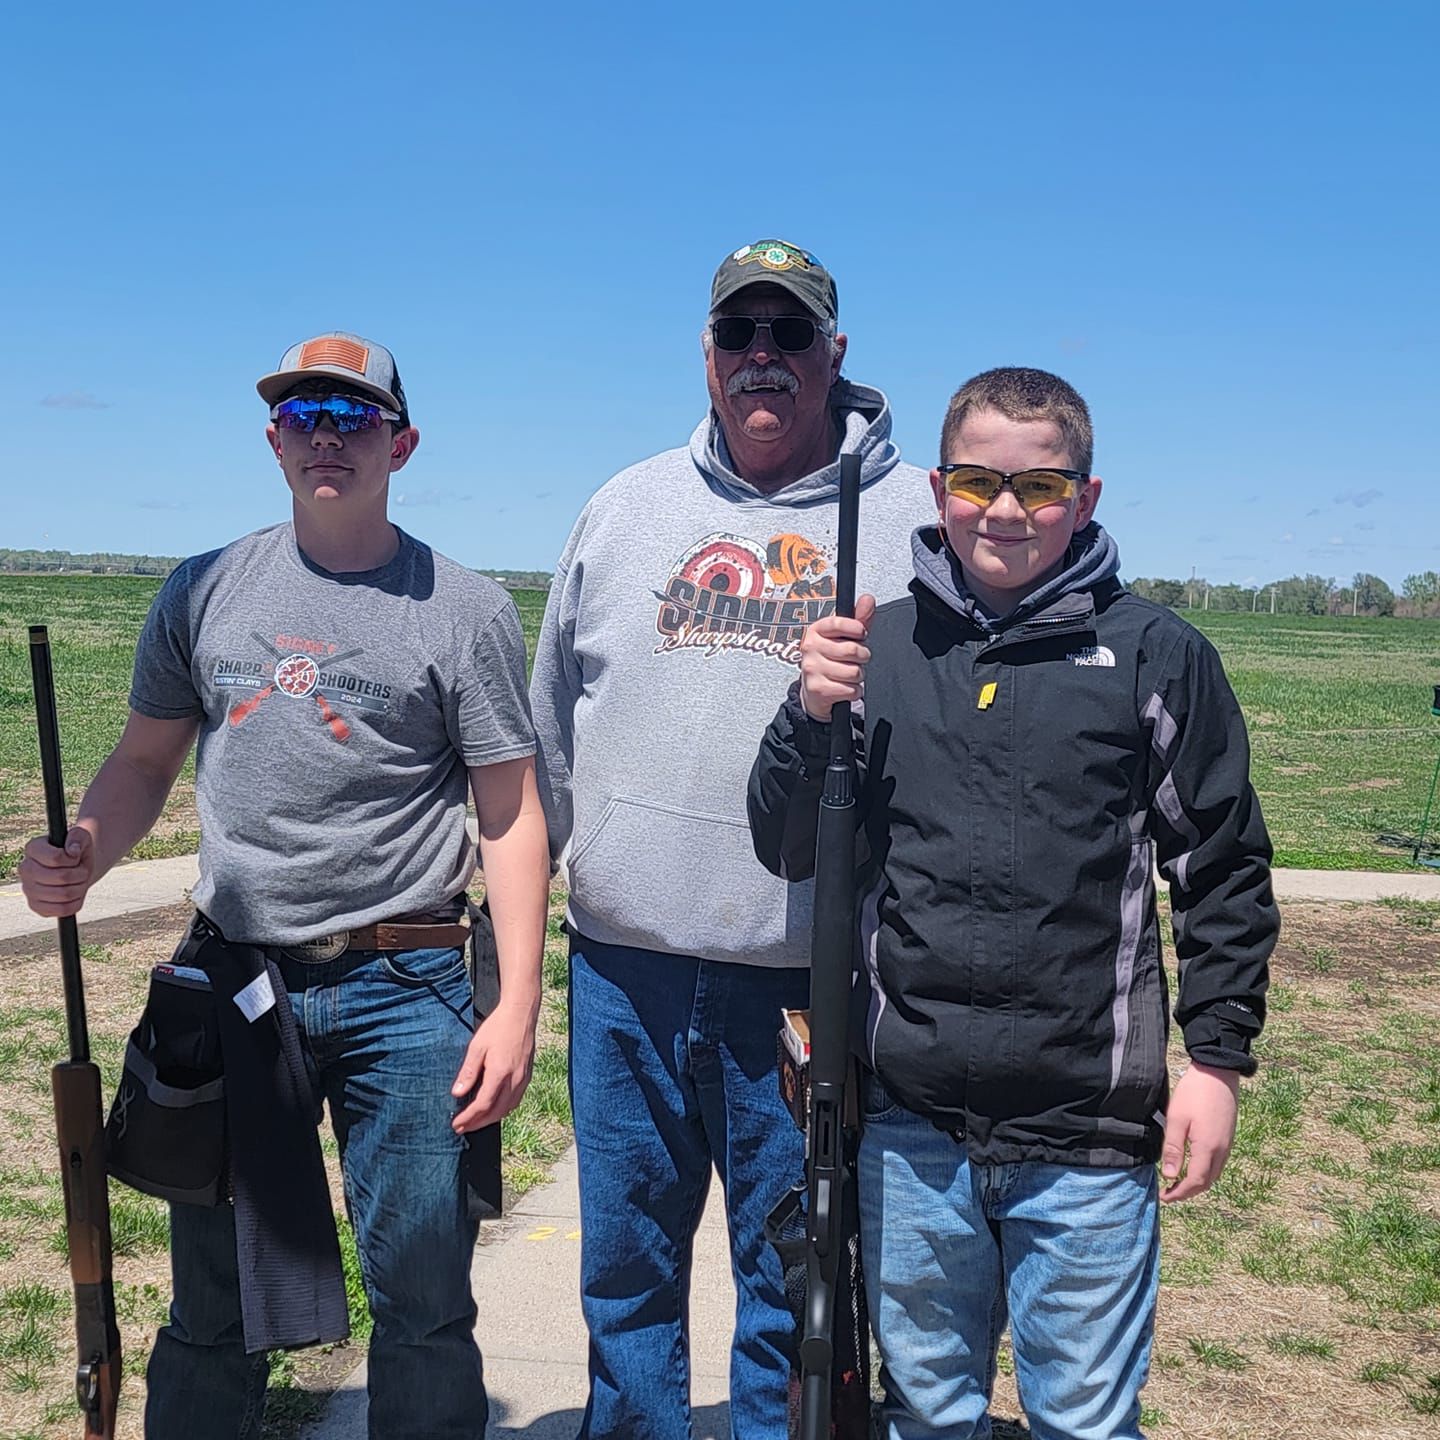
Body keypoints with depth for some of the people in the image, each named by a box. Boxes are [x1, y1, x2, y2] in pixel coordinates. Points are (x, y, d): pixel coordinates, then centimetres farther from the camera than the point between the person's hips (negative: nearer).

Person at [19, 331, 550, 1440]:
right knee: (213, 1302, 16)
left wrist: (519, 1007, -10)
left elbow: (513, 815, -4)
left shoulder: (466, 610, -2)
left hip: (404, 993, -2)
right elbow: (145, 759, 15)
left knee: (425, 1305, 7)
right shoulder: (203, 591, 7)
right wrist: (80, 857, -6)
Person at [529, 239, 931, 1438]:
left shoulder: (918, 520, 1)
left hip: (807, 974, -3)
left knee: (794, 1270, 11)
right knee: (625, 1255, 18)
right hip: (623, 956, 4)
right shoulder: (628, 506, 11)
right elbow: (552, 718, 16)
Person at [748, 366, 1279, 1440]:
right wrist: (811, 716, -10)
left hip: (1088, 1145, -2)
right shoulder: (878, 646, 4)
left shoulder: (1157, 656, -1)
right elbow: (789, 855, 6)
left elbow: (1225, 873, 4)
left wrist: (1219, 1060, 0)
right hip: (907, 1127, 2)